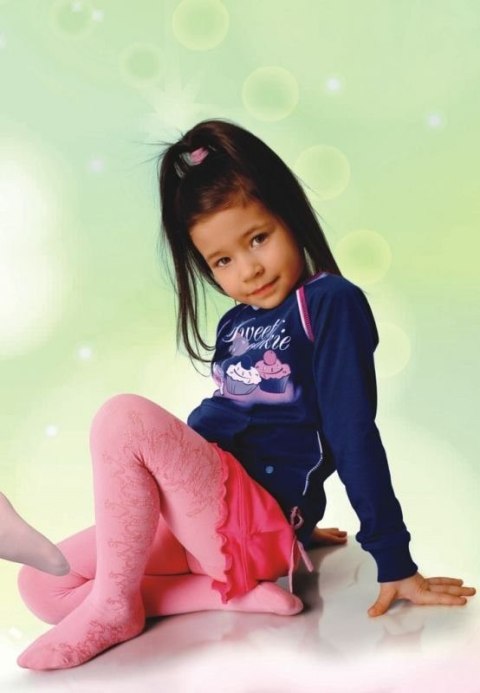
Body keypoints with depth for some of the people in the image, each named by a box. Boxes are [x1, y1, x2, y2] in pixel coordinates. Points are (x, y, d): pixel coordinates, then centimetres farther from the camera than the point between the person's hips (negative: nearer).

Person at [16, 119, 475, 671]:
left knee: (125, 416, -26)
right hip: (202, 518, 8)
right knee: (42, 587, 1)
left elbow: (354, 434, -13)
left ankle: (111, 607, -11)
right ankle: (236, 591, -6)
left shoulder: (330, 303, -8)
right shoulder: (235, 325, 13)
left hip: (263, 522, -8)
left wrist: (394, 562, -11)